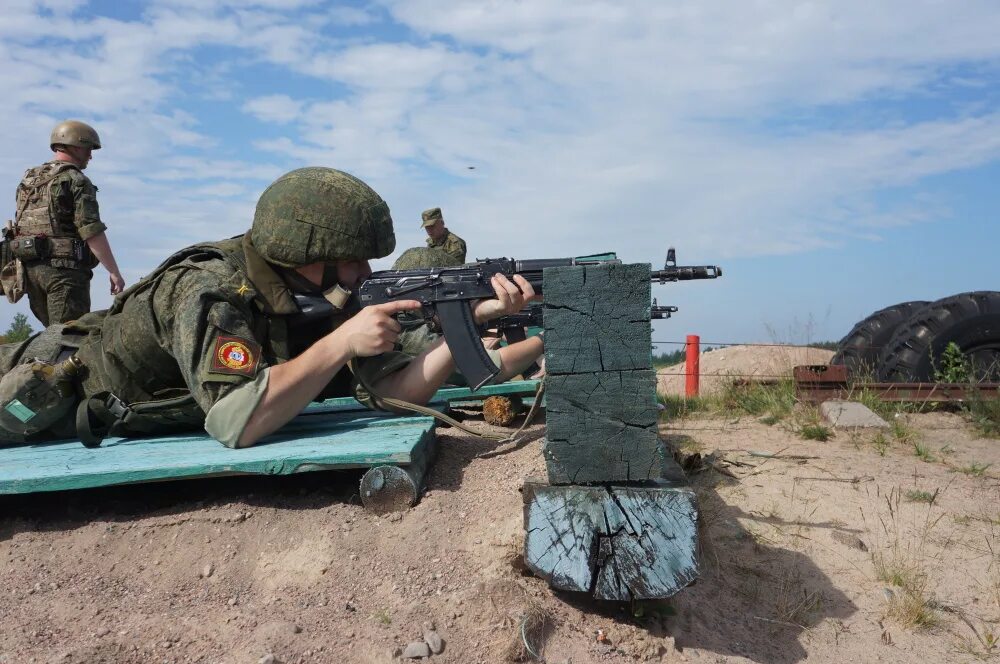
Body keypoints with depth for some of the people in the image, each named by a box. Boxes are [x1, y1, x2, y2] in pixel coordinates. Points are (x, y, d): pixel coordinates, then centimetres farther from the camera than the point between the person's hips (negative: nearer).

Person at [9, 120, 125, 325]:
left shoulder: (28, 180, 18)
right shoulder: (76, 180, -6)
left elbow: (18, 226, 19)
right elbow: (92, 232, -15)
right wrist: (114, 272, -14)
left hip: (30, 268, 8)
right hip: (64, 268, -8)